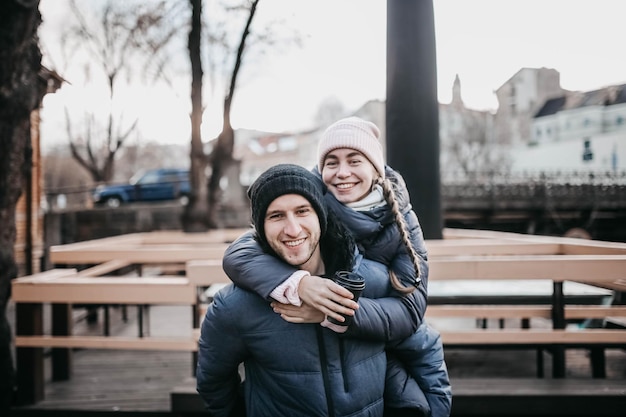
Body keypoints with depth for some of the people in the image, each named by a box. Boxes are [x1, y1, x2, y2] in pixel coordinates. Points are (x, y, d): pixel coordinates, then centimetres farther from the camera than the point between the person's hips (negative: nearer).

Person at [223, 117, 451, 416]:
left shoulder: (401, 220, -14)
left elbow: (411, 306, -25)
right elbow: (237, 255, -28)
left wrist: (330, 312, -40)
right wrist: (298, 284, -47)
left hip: (398, 345, 2)